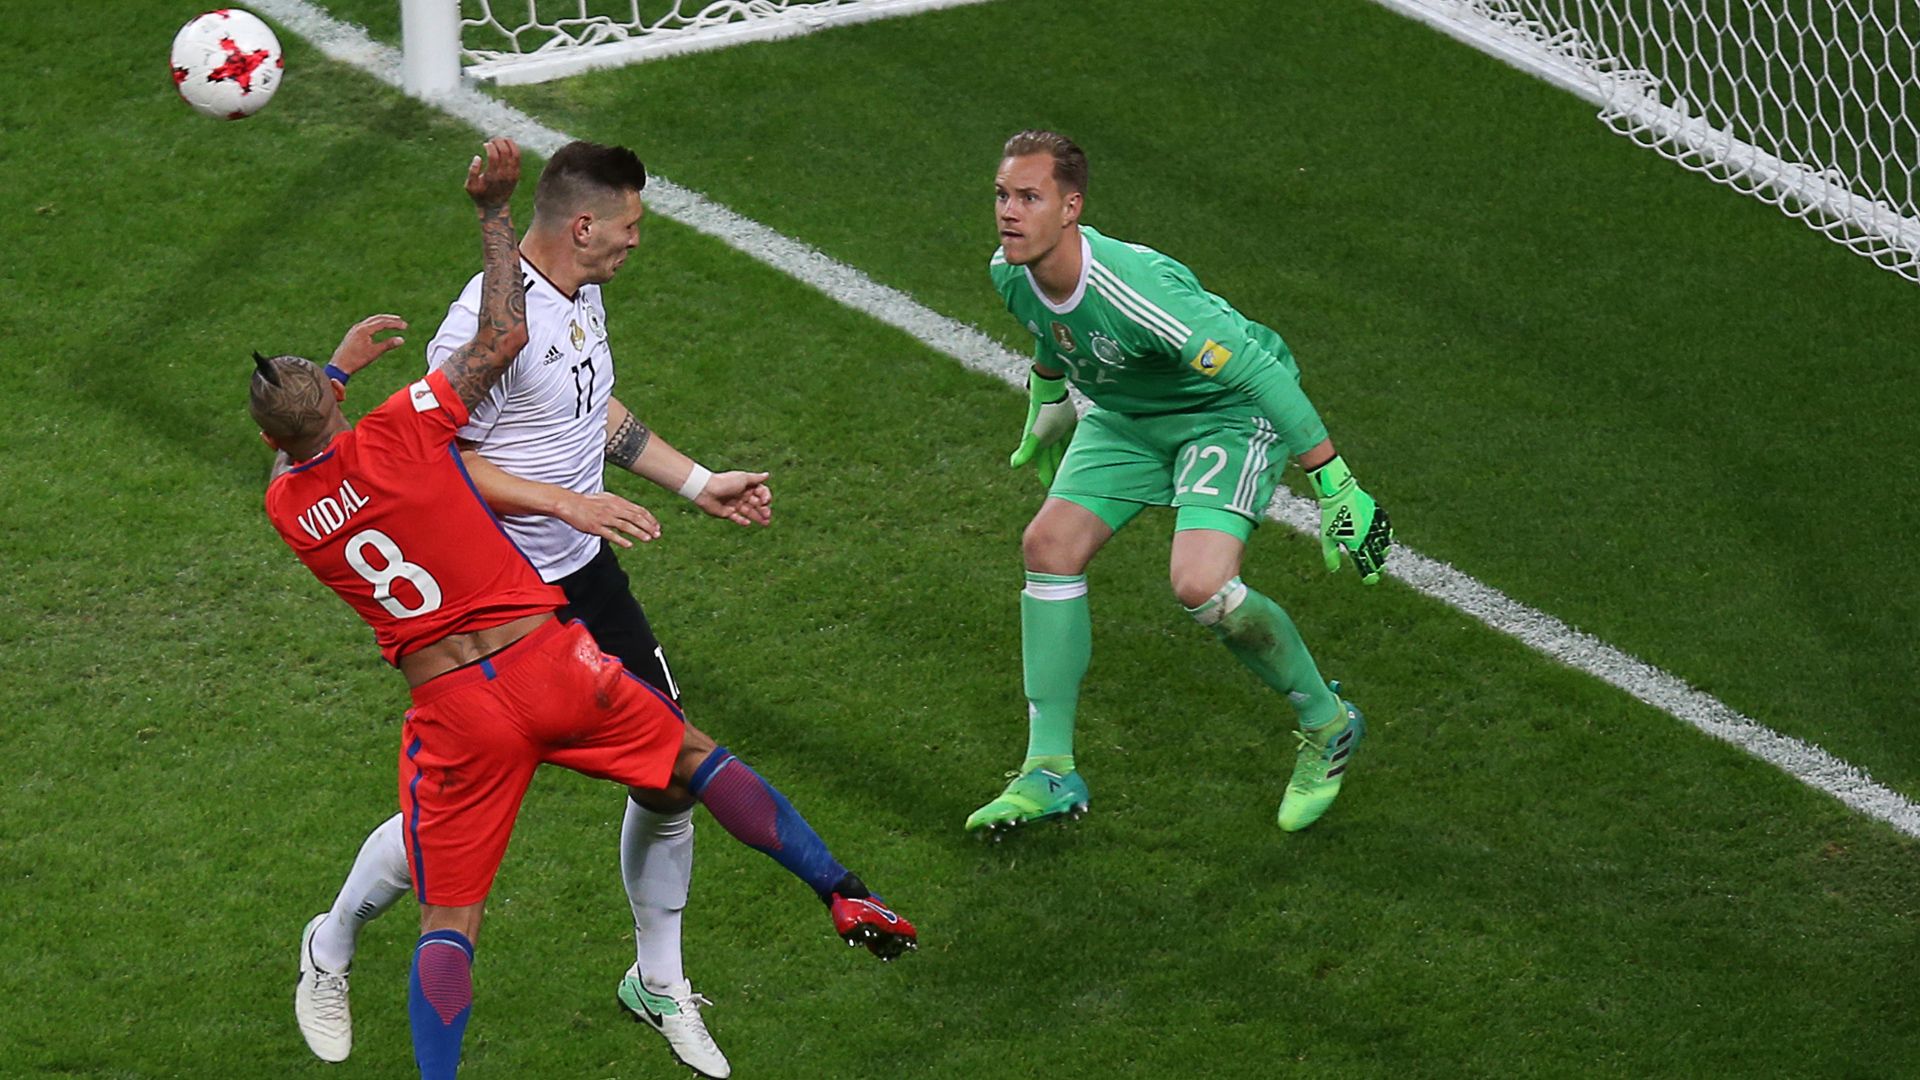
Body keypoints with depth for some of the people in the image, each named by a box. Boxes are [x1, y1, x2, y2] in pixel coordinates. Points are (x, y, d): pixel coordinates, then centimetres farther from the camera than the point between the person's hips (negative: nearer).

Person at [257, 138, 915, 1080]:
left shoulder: (285, 509, -1)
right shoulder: (398, 431, -10)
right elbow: (505, 336, -2)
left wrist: (338, 365, 35)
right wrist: (493, 214, 7)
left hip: (452, 711, 1)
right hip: (548, 662, -1)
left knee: (446, 924, 6)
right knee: (697, 761, 20)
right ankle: (845, 898, 21)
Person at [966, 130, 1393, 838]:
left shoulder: (1135, 289, -38)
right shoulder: (1011, 274, -14)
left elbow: (1260, 371, -34)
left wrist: (1337, 489, -33)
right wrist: (1043, 423, 28)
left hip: (1230, 412, -7)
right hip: (1124, 414, 8)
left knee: (1201, 586, -24)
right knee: (1050, 545, -7)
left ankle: (1328, 727, 3)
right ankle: (1050, 773, 3)